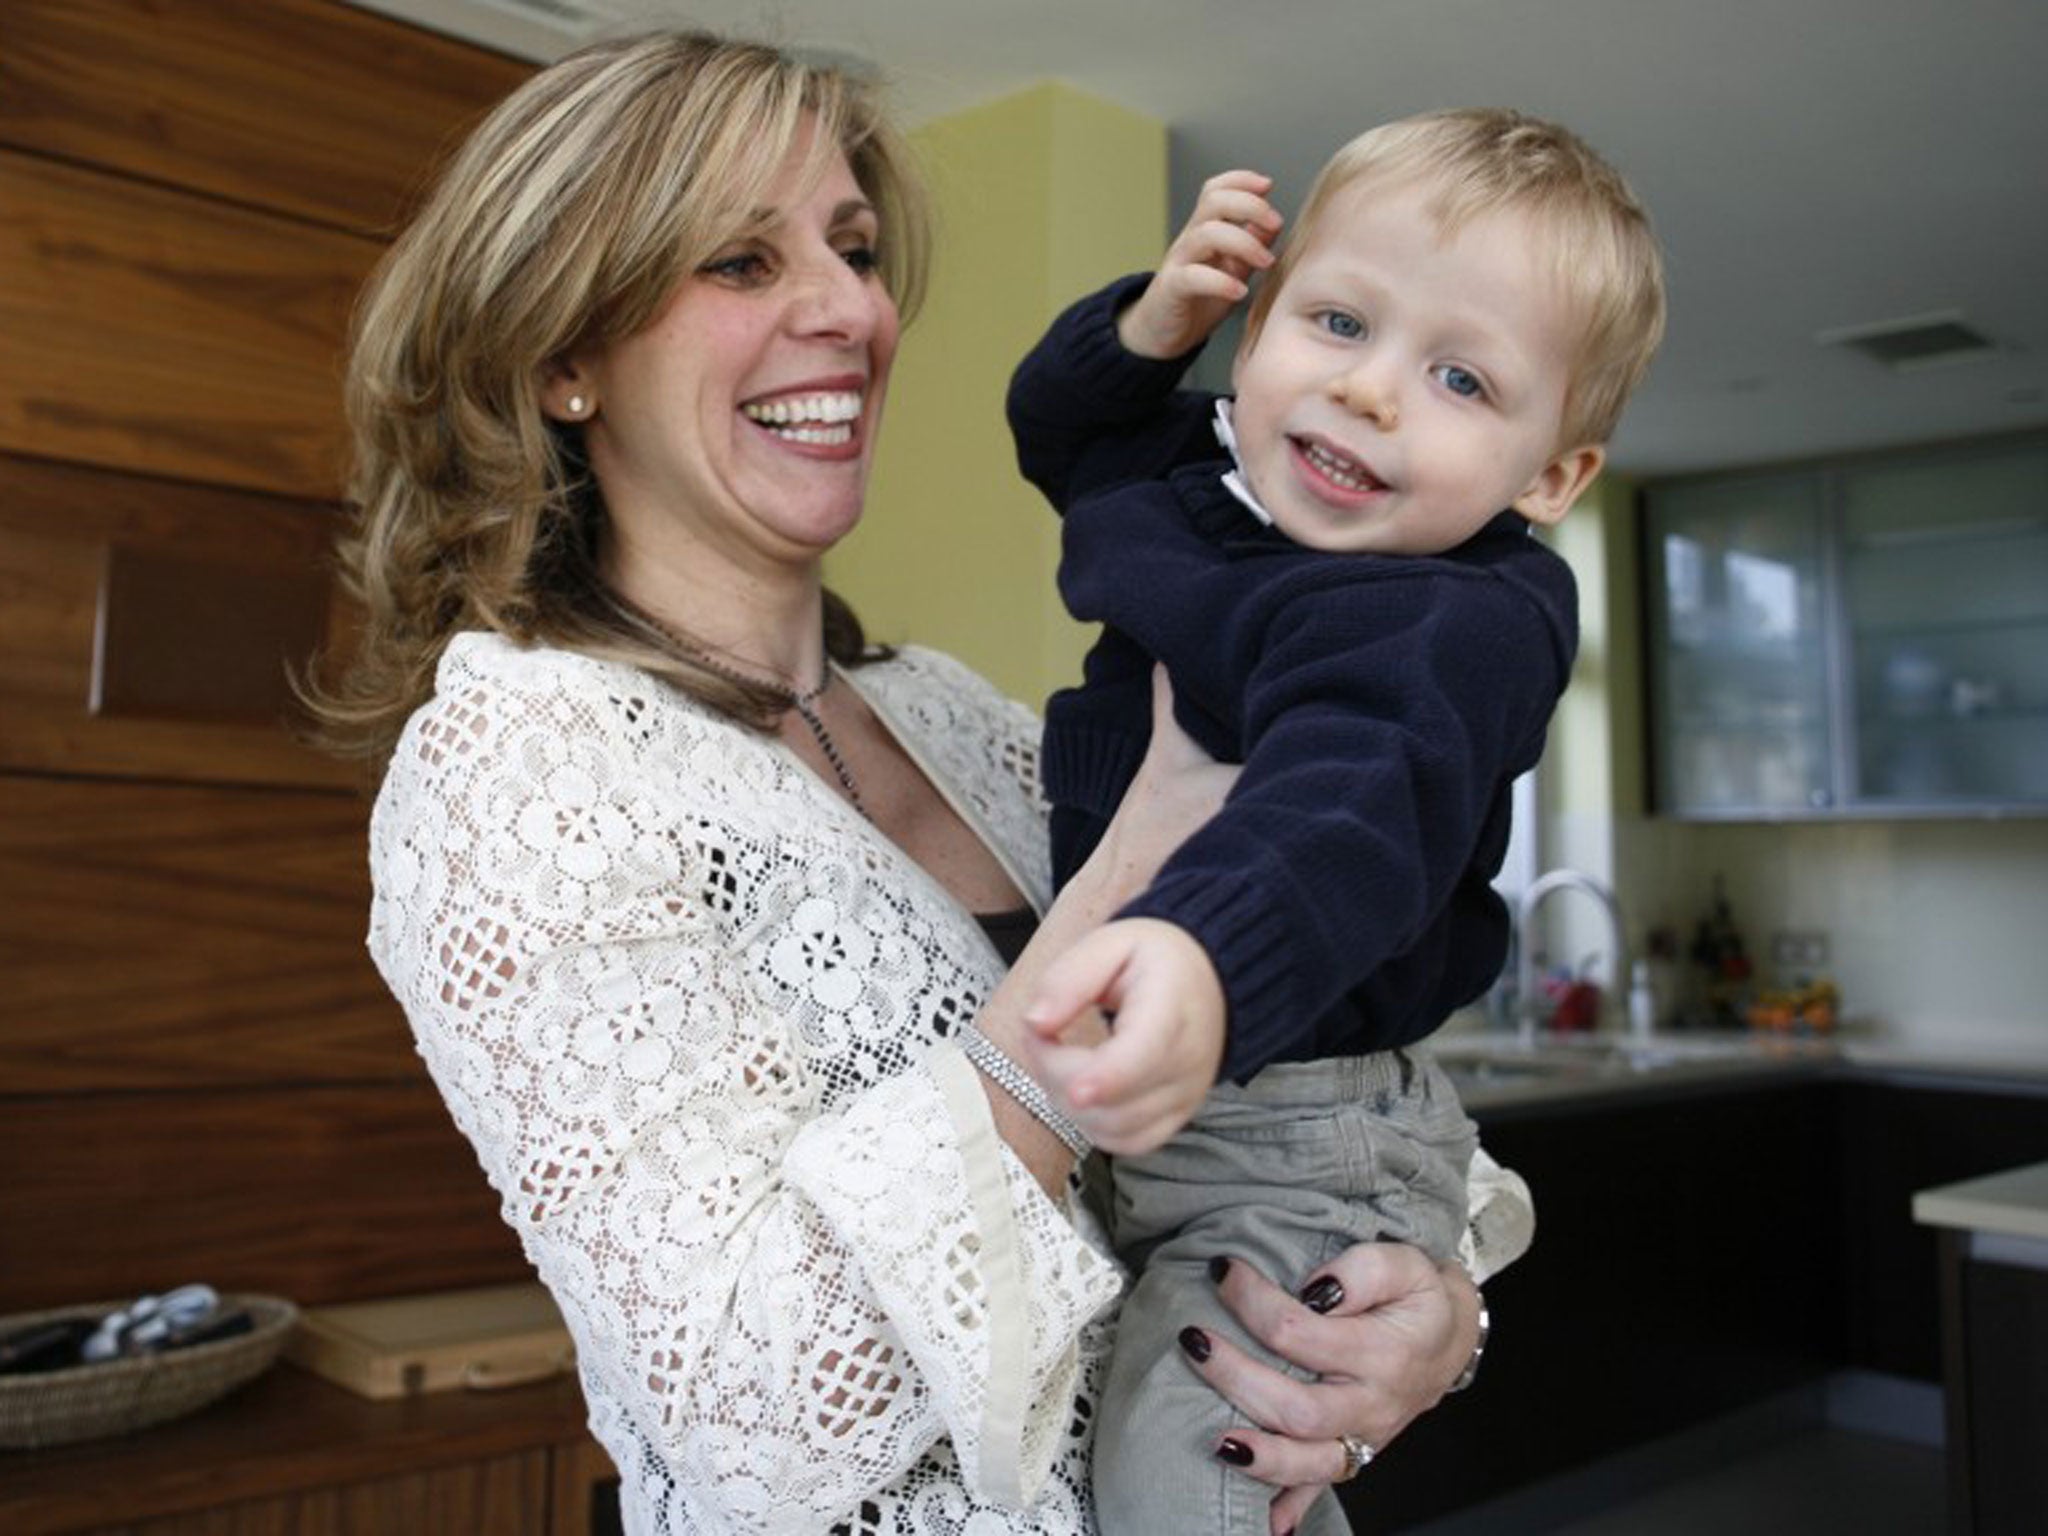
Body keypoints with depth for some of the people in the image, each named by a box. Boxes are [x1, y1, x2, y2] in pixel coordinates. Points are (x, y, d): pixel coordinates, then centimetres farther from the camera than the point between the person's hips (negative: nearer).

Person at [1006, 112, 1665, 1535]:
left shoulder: (1461, 627, -24)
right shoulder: (1204, 467, 2)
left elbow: (1356, 803, -45)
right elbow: (1056, 421, 20)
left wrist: (1210, 952, -66)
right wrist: (1151, 322, -2)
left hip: (1293, 1153, -8)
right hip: (1127, 1107, 9)